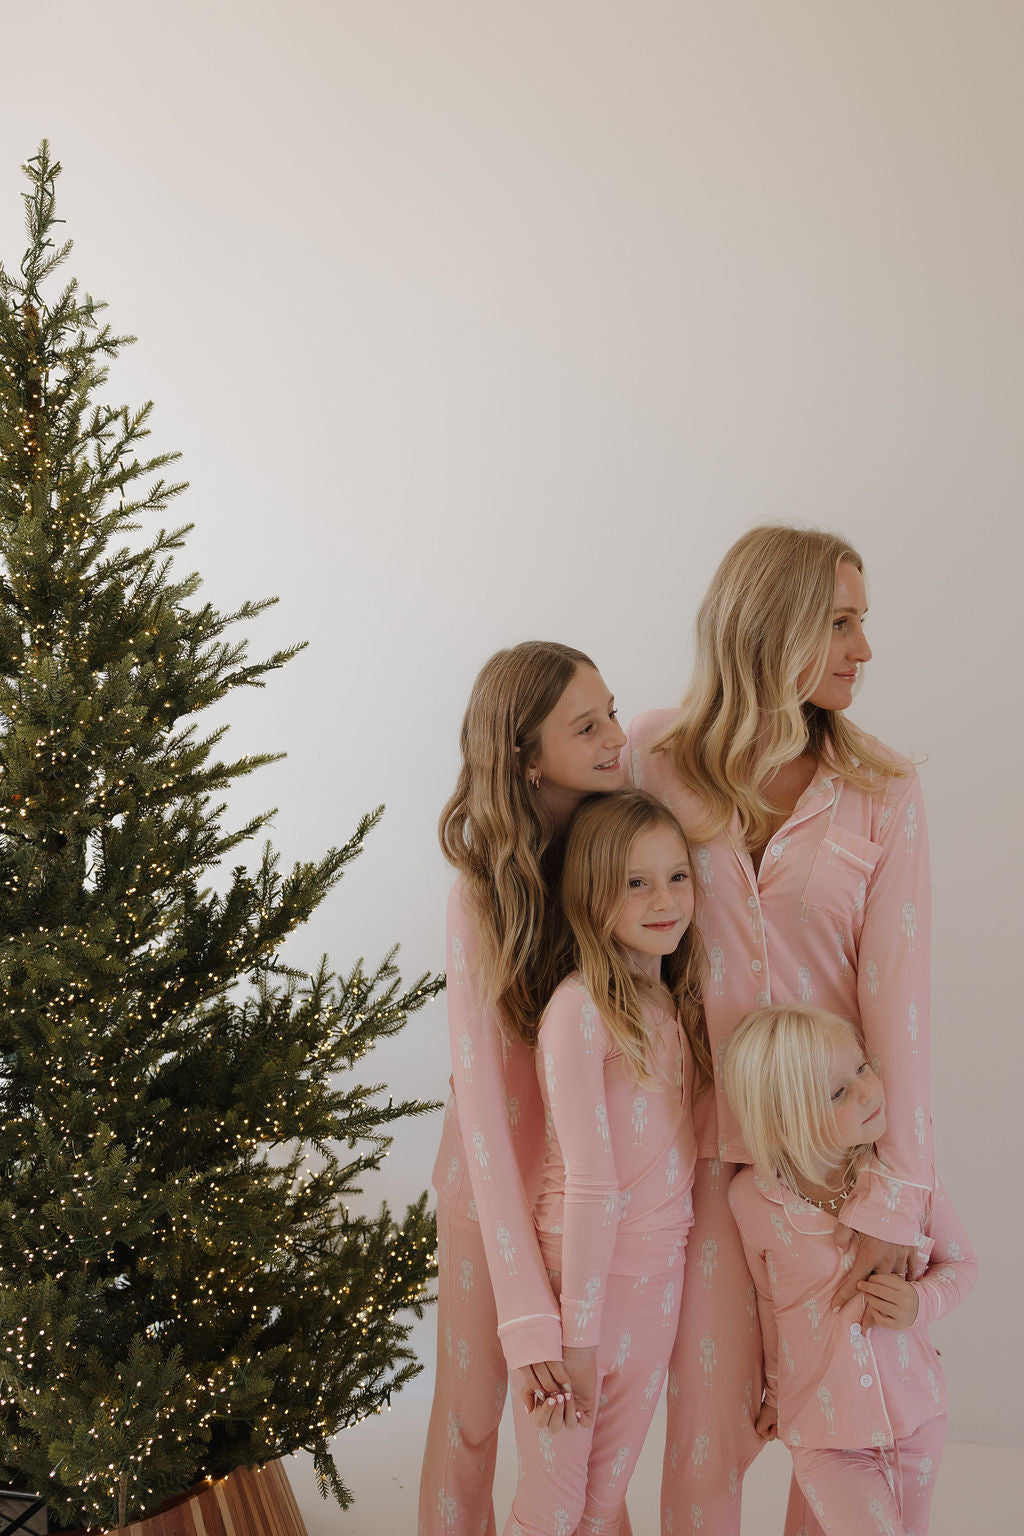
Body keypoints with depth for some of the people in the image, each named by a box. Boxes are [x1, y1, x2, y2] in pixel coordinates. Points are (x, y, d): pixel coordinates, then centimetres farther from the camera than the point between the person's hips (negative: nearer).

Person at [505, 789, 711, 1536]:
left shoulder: (677, 1006, 6)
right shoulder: (580, 1007, -18)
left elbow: (679, 1157, 10)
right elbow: (590, 1183, -19)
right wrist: (577, 1333, -16)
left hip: (660, 1278, 6)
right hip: (580, 1272, -6)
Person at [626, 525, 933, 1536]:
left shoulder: (882, 794, -4)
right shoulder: (655, 757, -3)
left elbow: (897, 990, -10)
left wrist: (894, 1197, -15)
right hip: (708, 1139, 0)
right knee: (710, 1421, 6)